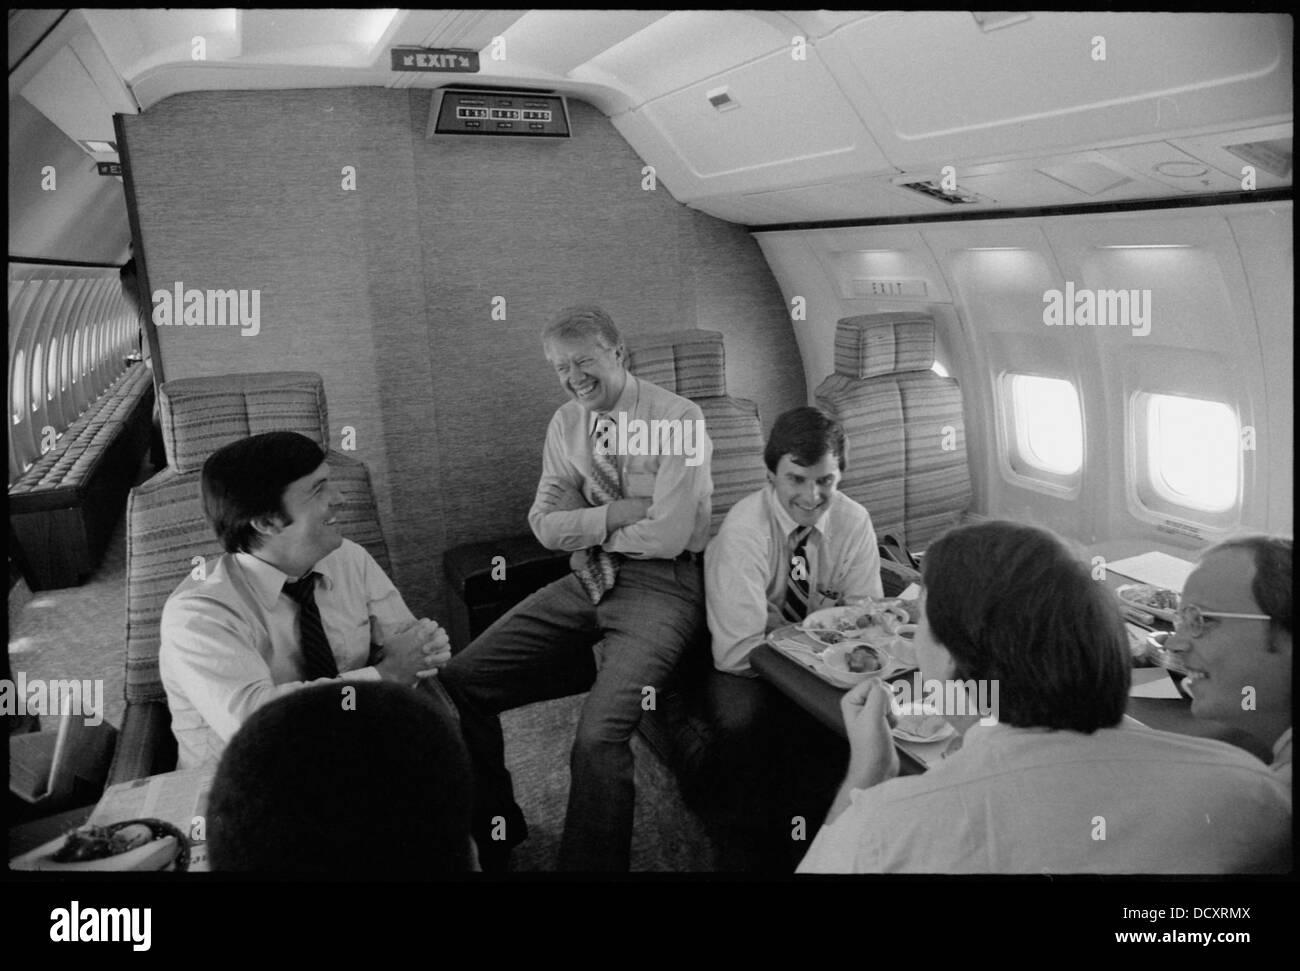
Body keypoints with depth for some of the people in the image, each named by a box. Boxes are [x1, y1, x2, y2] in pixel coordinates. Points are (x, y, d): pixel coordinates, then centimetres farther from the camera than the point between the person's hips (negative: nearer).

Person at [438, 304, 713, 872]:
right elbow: (545, 525, 5)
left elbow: (667, 536, -16)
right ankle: (494, 836, 14)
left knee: (598, 738, -29)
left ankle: (590, 863, -5)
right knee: (458, 684, -7)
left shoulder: (678, 418, -9)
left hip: (661, 585, -6)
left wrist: (587, 526, -3)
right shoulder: (566, 423, 10)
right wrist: (614, 514, -10)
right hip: (586, 582, 6)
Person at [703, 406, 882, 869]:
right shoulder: (742, 530, -24)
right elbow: (737, 652, -28)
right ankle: (753, 841, -6)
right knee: (743, 724, -33)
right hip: (749, 671, -4)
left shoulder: (854, 521, -9)